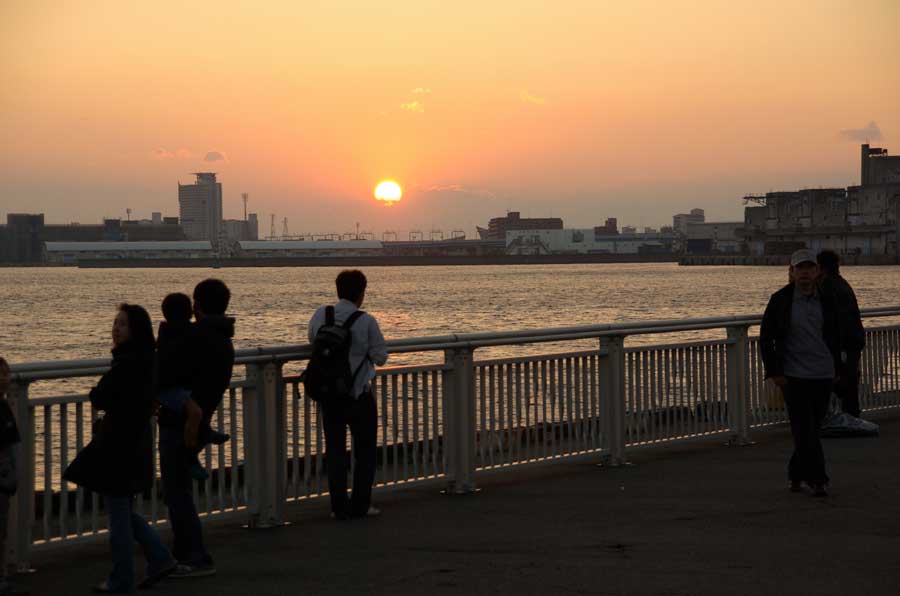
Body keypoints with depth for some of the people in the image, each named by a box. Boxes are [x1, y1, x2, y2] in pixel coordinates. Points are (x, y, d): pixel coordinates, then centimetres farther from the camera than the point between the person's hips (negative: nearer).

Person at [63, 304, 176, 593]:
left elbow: (97, 399, -18)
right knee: (122, 509, 19)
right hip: (135, 442, 10)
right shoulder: (145, 360, 10)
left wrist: (100, 391, 1)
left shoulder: (128, 363, -20)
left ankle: (121, 580, 9)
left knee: (118, 511, 1)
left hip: (120, 446, -10)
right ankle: (160, 558, 17)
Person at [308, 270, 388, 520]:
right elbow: (380, 357, -10)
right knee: (365, 449, 12)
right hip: (359, 394, -3)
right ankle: (360, 505, 11)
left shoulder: (320, 315, -4)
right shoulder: (366, 321, -14)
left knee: (335, 449, 11)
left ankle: (339, 506, 9)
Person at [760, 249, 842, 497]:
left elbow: (834, 336, 17)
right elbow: (765, 337, -1)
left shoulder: (826, 300, 5)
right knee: (805, 429, -9)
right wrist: (774, 372, -6)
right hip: (794, 375, -3)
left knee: (810, 428, 9)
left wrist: (836, 367, 14)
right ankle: (817, 479, -5)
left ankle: (796, 475, 23)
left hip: (823, 374, 3)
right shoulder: (780, 300, -4)